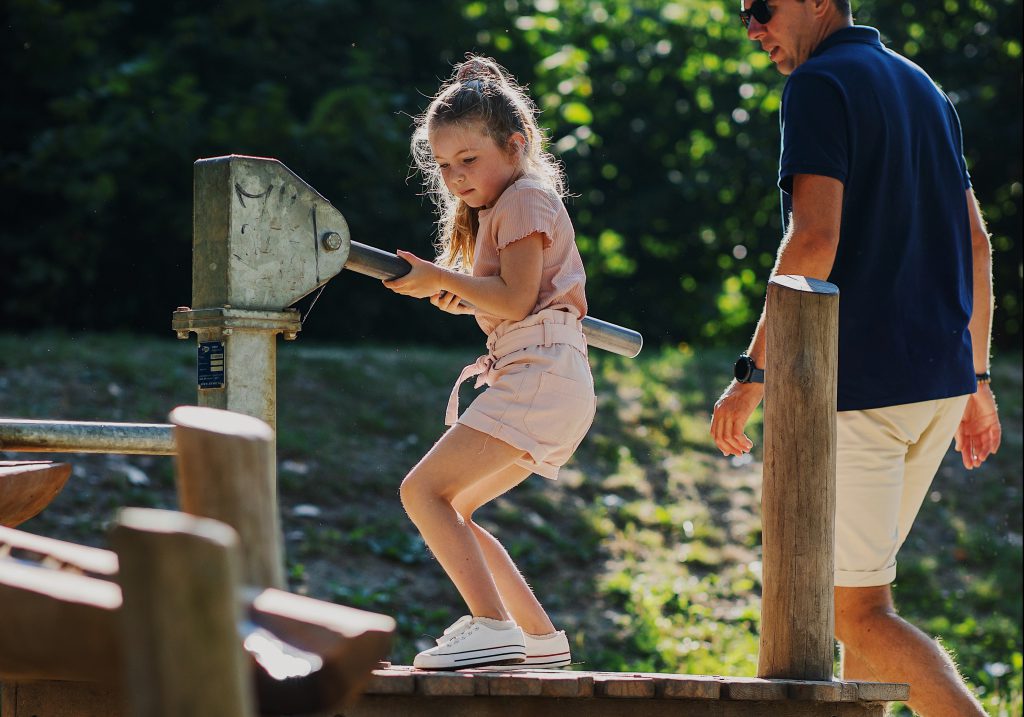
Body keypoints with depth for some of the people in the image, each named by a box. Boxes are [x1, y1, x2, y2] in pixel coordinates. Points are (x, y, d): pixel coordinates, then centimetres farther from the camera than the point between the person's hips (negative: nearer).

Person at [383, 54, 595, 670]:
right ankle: (541, 638, 12)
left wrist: (440, 278, -11)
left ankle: (492, 626, -28)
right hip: (540, 387, 11)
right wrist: (463, 296, 11)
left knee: (424, 489, -18)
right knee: (451, 512, 14)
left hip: (541, 375, -11)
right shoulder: (497, 211, 26)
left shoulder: (525, 199, -5)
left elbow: (515, 300, -16)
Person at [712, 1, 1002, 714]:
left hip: (857, 384, -9)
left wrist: (753, 373, -17)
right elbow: (976, 243, 19)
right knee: (857, 584, 19)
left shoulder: (820, 85, -8)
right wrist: (977, 380, 23)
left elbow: (815, 239, -19)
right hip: (940, 381, 9)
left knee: (857, 611, -7)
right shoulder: (926, 88, 18)